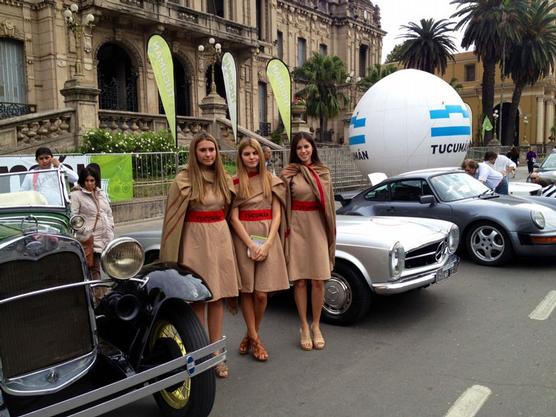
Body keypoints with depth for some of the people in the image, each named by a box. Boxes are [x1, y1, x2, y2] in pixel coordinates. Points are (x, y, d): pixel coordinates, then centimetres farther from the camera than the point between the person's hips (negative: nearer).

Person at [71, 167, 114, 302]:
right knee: (95, 269, -2)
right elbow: (73, 216, -8)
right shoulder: (76, 195, -3)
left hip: (106, 237, 6)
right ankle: (100, 298, 3)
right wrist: (85, 231, -13)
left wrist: (110, 227, 11)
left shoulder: (101, 194, 16)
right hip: (91, 238, -6)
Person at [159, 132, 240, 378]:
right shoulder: (184, 180, -6)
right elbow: (173, 217, -6)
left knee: (218, 296, 7)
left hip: (221, 239, 5)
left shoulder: (224, 179, 9)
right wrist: (172, 253, -9)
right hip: (195, 240, -4)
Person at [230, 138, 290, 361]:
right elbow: (234, 218, -3)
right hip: (243, 239, -1)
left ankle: (251, 334, 21)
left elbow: (276, 215, 3)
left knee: (262, 293, -2)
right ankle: (254, 339, 16)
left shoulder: (272, 181, 7)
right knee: (247, 291, 3)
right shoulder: (235, 183, 3)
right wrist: (251, 245, -12)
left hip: (268, 238, 1)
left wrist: (267, 245, -9)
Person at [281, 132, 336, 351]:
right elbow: (283, 205, 0)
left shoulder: (323, 172, 6)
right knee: (300, 281, 3)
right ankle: (304, 327, 17)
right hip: (297, 228, -2)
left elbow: (329, 202, 11)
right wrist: (285, 232, -6)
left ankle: (316, 326, 20)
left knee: (318, 281, 4)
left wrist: (331, 231, 8)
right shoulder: (288, 174, -2)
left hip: (318, 227, 2)